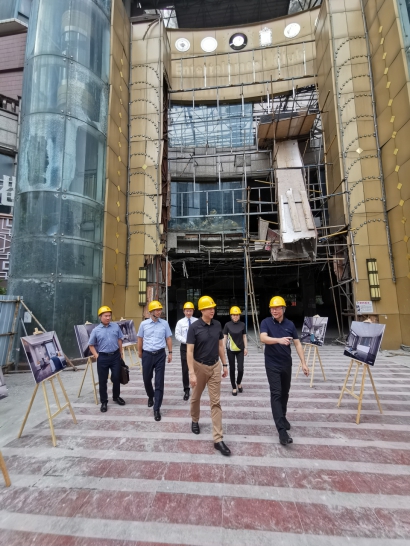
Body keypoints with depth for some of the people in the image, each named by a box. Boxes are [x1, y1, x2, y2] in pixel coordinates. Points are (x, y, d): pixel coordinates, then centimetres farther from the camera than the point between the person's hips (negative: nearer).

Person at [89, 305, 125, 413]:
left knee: (116, 378, 10)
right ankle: (104, 402, 25)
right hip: (103, 357, -1)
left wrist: (120, 353, 8)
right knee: (102, 381, 8)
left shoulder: (116, 326, 0)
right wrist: (96, 355, -6)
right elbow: (91, 345, 4)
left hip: (115, 356, 2)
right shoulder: (96, 330, -5)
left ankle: (116, 397, 33)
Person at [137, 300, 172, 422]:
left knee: (159, 382, 0)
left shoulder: (164, 323, -3)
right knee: (146, 379, 17)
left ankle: (156, 409, 11)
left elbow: (168, 339, 4)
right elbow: (140, 339, 9)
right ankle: (151, 397, 47)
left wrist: (170, 352, 4)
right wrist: (139, 351, 18)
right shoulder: (144, 324, -3)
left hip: (160, 355, -1)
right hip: (147, 355, 1)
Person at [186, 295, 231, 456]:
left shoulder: (217, 325, -4)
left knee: (216, 402, 4)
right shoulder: (194, 327, -17)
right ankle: (195, 420, 48)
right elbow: (189, 351, -17)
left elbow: (220, 346, 7)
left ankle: (218, 439, 13)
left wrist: (224, 365, 9)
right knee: (196, 397, 20)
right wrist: (192, 373, -20)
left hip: (215, 366, 3)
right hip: (200, 366, -2)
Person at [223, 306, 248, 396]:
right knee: (232, 369, 7)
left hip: (240, 350, 1)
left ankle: (239, 383, 28)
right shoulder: (227, 325, -5)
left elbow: (244, 337, 6)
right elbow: (225, 337, -1)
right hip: (230, 350, -1)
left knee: (240, 369, -3)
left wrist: (246, 348, 4)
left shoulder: (242, 325, -1)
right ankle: (234, 387, 24)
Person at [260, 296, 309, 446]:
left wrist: (303, 363, -1)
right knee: (276, 394, -7)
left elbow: (297, 344, 3)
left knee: (285, 393, 18)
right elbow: (263, 338, -29)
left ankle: (283, 417, 40)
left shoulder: (290, 324, -1)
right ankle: (282, 430, -4)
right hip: (272, 365, -4)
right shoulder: (266, 322, -12)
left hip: (286, 364, 4)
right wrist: (279, 340, -45)